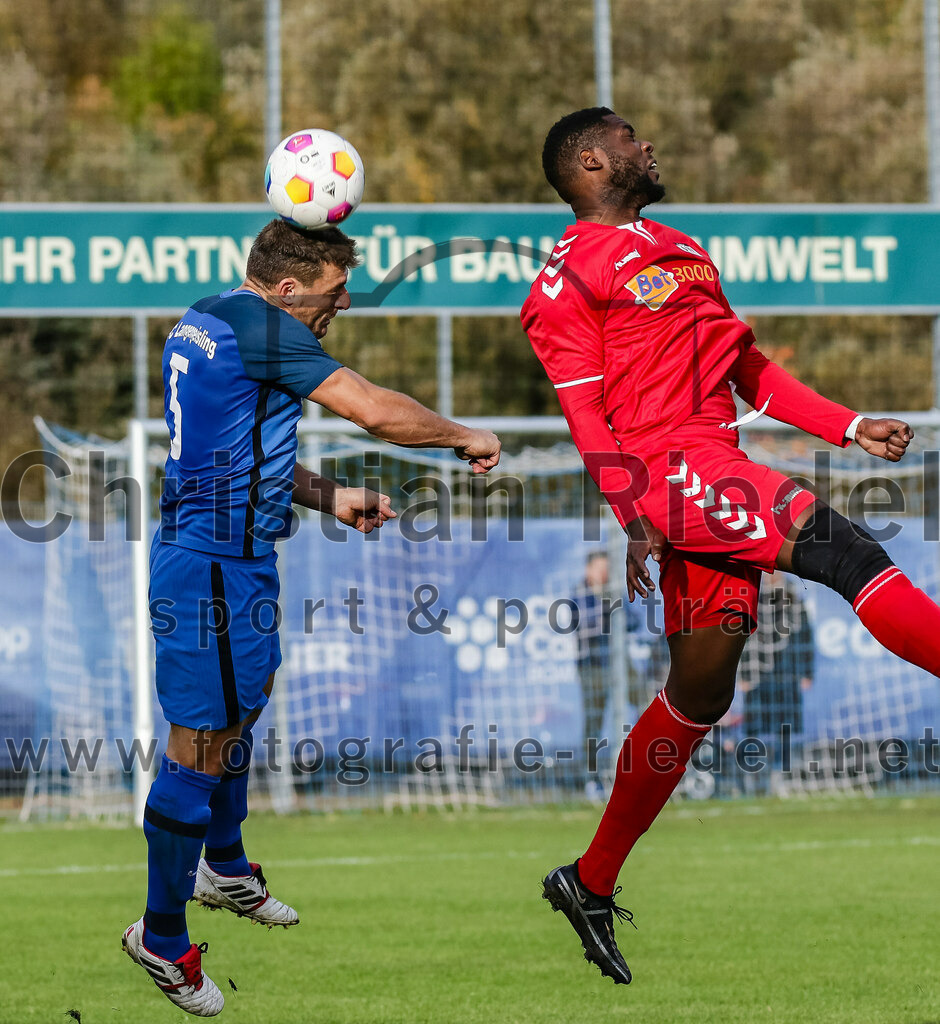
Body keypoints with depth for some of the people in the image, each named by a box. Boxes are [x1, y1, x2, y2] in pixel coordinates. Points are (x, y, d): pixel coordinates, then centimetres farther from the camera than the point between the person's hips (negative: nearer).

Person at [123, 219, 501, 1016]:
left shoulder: (205, 323, 14)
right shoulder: (257, 324, -17)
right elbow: (376, 411, -18)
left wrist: (328, 496, 17)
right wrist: (464, 437, -3)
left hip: (220, 554, 11)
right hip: (218, 568, -11)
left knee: (245, 703, 27)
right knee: (203, 743, -4)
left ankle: (223, 866, 46)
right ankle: (161, 936, 4)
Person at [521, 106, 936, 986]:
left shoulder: (682, 253, 27)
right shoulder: (571, 274, 1)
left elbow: (748, 370, 29)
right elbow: (583, 409, -7)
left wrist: (850, 428, 19)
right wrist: (633, 513, -17)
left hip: (716, 470, 9)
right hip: (666, 468, -9)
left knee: (701, 688, 9)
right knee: (834, 543, -26)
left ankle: (590, 884, 18)